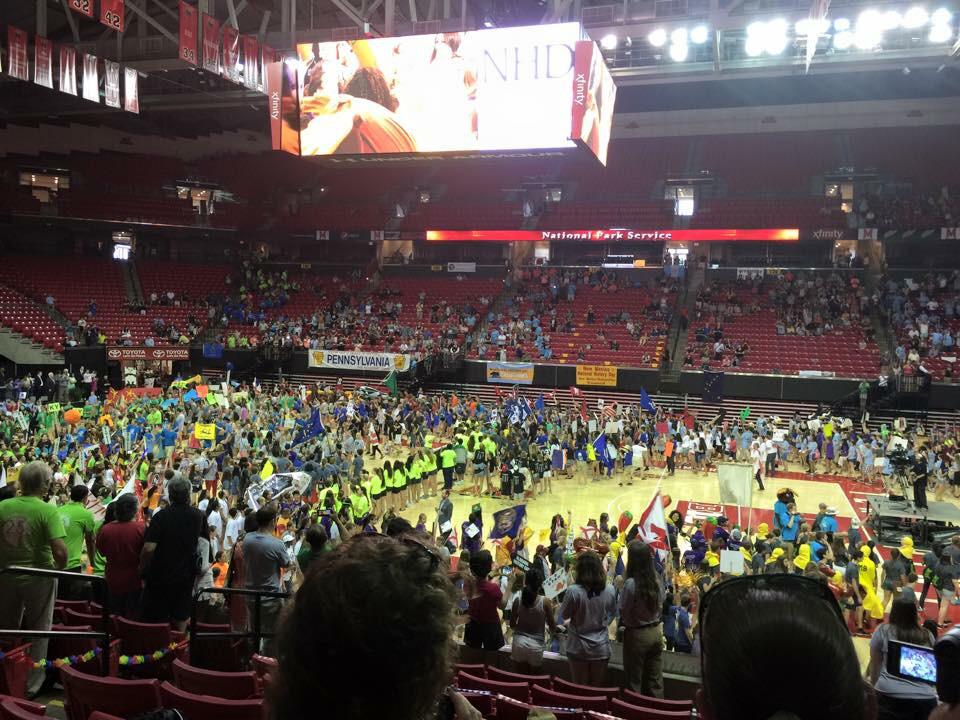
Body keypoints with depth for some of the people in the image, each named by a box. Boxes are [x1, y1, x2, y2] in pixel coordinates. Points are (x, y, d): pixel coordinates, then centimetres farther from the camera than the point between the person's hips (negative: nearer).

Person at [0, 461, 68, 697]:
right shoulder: (48, 511, -19)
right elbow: (60, 551, -24)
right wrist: (59, 570, -4)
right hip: (38, 578, -3)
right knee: (38, 633, 15)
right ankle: (32, 685, 24)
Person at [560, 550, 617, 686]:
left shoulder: (573, 591, -22)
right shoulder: (609, 590, -11)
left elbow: (564, 615, -6)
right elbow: (613, 613, 8)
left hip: (578, 648, -2)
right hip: (601, 648, 2)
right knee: (597, 689, 17)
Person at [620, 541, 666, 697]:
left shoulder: (631, 583, -24)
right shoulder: (657, 579, -6)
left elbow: (624, 612, -15)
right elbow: (661, 604, 8)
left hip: (637, 634, -5)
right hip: (656, 631, 5)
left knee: (634, 681, 12)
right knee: (655, 680, 16)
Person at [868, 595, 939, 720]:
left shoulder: (883, 631, 0)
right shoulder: (928, 636, 9)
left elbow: (875, 664, 7)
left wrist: (874, 686, 21)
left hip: (890, 695, -3)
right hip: (926, 698, 3)